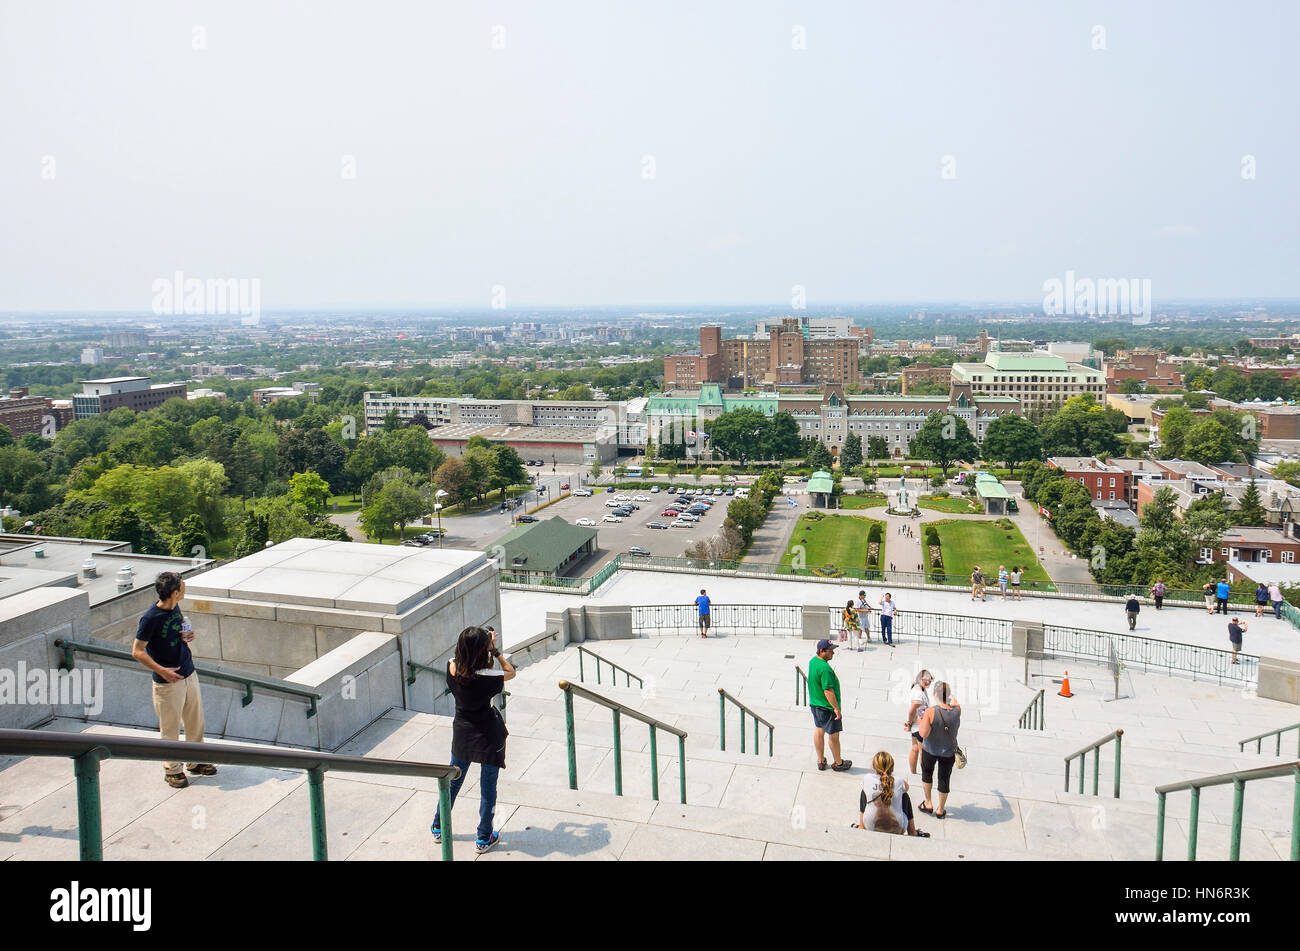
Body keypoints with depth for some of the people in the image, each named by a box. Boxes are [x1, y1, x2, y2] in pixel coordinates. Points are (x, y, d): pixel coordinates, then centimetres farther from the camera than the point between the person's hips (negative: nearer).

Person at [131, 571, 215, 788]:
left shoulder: (175, 608, 0)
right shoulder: (150, 618, -21)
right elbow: (137, 651, -15)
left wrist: (188, 635, -3)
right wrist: (161, 670, -21)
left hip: (189, 674, 7)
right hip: (168, 681, -7)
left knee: (196, 721, 17)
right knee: (170, 729, 7)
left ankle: (195, 762, 33)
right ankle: (172, 769, 24)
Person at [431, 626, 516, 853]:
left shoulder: (452, 668, -15)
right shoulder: (486, 678, -28)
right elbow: (510, 672, -9)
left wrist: (486, 644, 2)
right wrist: (495, 649, -9)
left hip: (462, 735, 5)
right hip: (487, 737, -5)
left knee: (453, 781, 25)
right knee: (488, 788, 13)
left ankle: (438, 828, 40)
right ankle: (483, 839, 26)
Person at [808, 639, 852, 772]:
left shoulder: (813, 661, 1)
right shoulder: (825, 668, -29)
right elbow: (828, 691, -28)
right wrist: (837, 709, -23)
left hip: (814, 703, 9)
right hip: (827, 706, -9)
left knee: (818, 731, 19)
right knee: (834, 735, 9)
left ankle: (821, 761, 31)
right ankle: (838, 763, 25)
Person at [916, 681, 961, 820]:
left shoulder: (930, 712, -28)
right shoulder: (957, 710, -17)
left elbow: (923, 734, -26)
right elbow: (954, 702, 7)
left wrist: (921, 723, -6)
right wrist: (949, 693, 27)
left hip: (930, 750, -2)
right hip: (948, 752, 2)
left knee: (926, 773, 27)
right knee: (944, 779, 18)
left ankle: (928, 804, 34)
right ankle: (940, 811, 33)